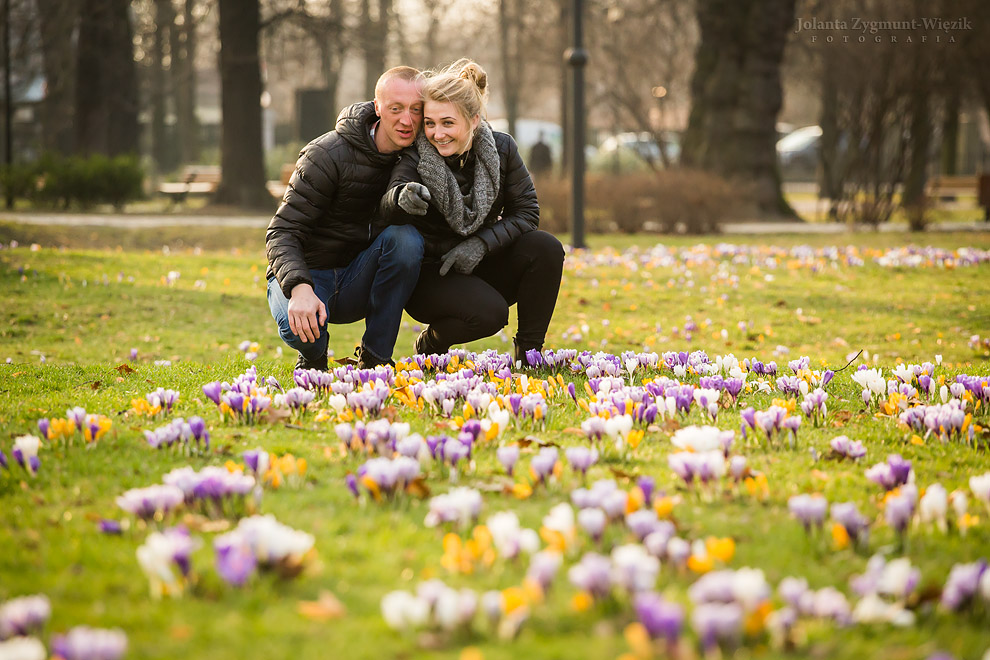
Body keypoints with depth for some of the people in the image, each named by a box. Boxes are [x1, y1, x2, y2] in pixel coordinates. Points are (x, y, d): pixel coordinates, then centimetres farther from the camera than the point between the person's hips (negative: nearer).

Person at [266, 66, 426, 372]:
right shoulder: (328, 155, -17)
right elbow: (282, 232, -21)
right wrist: (300, 287, -38)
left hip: (356, 282, 4)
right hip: (302, 275, -4)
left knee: (406, 237, -27)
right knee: (300, 329, -38)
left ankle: (374, 357, -15)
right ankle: (313, 354, 3)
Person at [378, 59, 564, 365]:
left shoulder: (501, 148, -7)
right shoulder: (416, 156, -16)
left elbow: (526, 212, -5)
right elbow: (388, 211, -34)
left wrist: (481, 245, -21)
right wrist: (402, 197, -60)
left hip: (479, 267, 4)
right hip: (429, 274, -4)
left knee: (546, 248, -22)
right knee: (489, 313, -32)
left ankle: (528, 351, -8)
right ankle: (430, 344, 1)